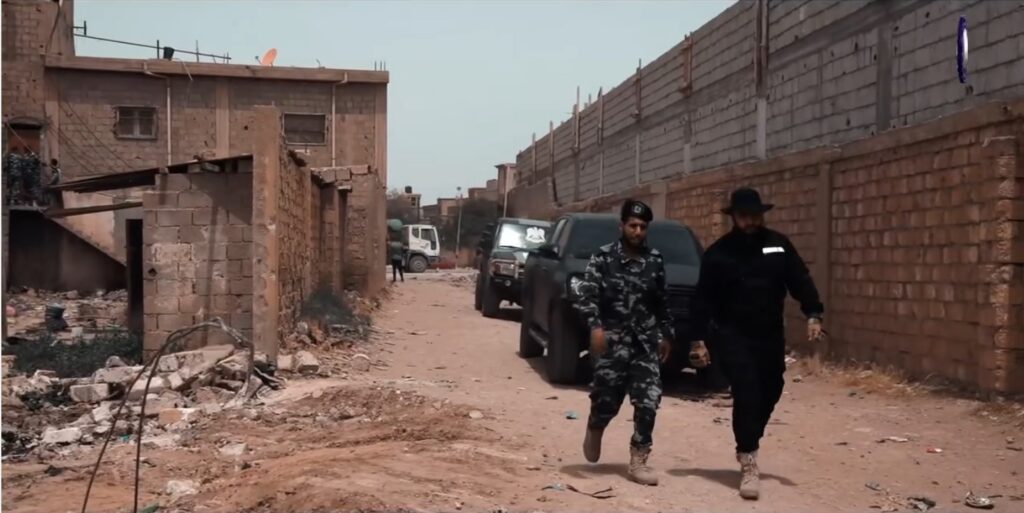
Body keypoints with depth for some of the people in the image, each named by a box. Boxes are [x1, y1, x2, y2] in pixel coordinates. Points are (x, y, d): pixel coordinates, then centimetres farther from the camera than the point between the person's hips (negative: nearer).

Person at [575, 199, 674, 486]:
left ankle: (638, 461, 5)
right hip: (612, 341, -3)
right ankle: (594, 430, 36)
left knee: (648, 402, -5)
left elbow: (661, 302, 16)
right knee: (607, 399, 2)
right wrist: (595, 326, -24)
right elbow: (586, 295, -10)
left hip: (646, 343, 3)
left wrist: (666, 334, 17)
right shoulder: (604, 257, -2)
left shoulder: (655, 260, 8)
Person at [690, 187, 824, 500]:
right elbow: (704, 299, -3)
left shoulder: (779, 245, 4)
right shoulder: (718, 253, -4)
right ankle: (748, 462, -6)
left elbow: (800, 280, 3)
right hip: (733, 336, -4)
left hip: (770, 335, 4)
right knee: (747, 395, -12)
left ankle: (747, 444, 35)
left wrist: (813, 314, -11)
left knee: (770, 392, 12)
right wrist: (700, 337, -6)